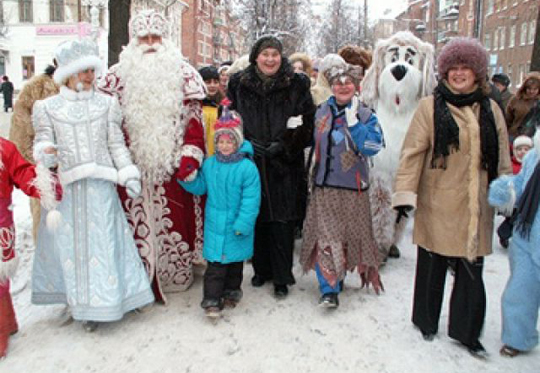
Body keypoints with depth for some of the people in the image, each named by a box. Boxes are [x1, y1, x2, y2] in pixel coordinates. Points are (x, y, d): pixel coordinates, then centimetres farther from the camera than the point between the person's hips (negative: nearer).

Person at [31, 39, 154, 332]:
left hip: (100, 186, 0)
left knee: (102, 240, 2)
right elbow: (43, 143, 4)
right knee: (70, 242, 6)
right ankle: (80, 299, 22)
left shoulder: (106, 103, 6)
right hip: (65, 187, 0)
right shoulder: (47, 107, 6)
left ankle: (98, 301, 15)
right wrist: (45, 154, -19)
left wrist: (128, 174, -1)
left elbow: (117, 144, 7)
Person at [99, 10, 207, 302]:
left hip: (172, 166, 0)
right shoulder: (120, 75, 7)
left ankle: (176, 276, 25)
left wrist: (190, 156, -10)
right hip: (134, 167, 1)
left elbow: (195, 118, 2)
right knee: (138, 222, 3)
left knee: (174, 222, 7)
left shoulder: (182, 73, 5)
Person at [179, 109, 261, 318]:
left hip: (237, 226, -1)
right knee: (215, 264, 0)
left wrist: (243, 224, -17)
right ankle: (212, 300, 6)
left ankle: (232, 291, 36)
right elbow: (199, 187, 10)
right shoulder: (209, 164, 1)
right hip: (215, 224, 2)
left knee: (235, 261, 17)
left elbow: (251, 199, -14)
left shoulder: (247, 167, -13)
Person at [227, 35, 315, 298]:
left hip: (285, 165, -1)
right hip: (251, 162, 2)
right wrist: (247, 143, -5)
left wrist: (283, 145, -10)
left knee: (282, 221, -1)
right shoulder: (239, 84, 6)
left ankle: (282, 277, 12)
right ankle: (261, 269, 26)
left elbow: (307, 123, 0)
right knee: (258, 218, 8)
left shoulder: (297, 84, 2)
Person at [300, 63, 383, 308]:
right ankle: (329, 288, 2)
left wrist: (353, 121, -23)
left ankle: (338, 275, 34)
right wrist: (313, 173, 17)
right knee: (325, 237, -5)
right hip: (324, 186, 2)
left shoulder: (365, 115, -4)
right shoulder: (322, 111, 7)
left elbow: (372, 147, -19)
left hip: (352, 189, -1)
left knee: (348, 236, 12)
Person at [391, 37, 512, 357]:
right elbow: (413, 151, -8)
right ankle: (427, 321, 32)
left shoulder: (490, 110, 9)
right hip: (437, 204, -3)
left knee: (472, 270, 10)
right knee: (433, 266, 10)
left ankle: (466, 331, 27)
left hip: (476, 207, 3)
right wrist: (404, 193, -16)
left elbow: (502, 159, 13)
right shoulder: (431, 107, -3)